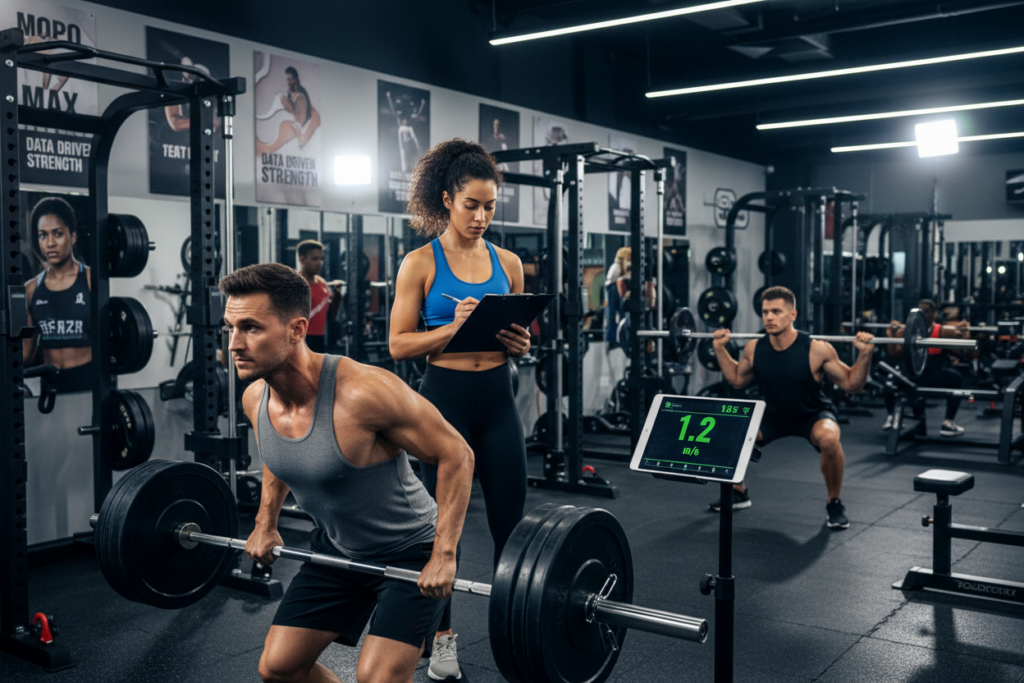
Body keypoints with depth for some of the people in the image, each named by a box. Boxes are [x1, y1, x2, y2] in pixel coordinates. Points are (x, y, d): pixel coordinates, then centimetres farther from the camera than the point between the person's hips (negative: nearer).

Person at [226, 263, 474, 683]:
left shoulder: (363, 393, -33)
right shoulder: (255, 399, -11)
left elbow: (455, 455, -25)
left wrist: (444, 555, -26)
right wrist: (266, 523, 13)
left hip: (410, 552, -7)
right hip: (336, 549, 7)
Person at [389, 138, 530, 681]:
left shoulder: (507, 263, 8)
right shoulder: (421, 263, -3)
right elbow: (399, 344, -6)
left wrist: (519, 343, -6)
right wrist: (453, 327, -20)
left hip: (497, 397, 4)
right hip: (445, 397, -3)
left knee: (512, 520, 6)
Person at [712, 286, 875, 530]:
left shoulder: (816, 350, -26)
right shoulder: (754, 349, -15)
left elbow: (852, 385, -17)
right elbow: (737, 380, 6)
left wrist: (864, 354, -31)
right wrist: (720, 349, -1)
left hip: (813, 416, -4)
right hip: (773, 416, 4)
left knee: (828, 439, -37)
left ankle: (834, 504, -10)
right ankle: (739, 493, 14)